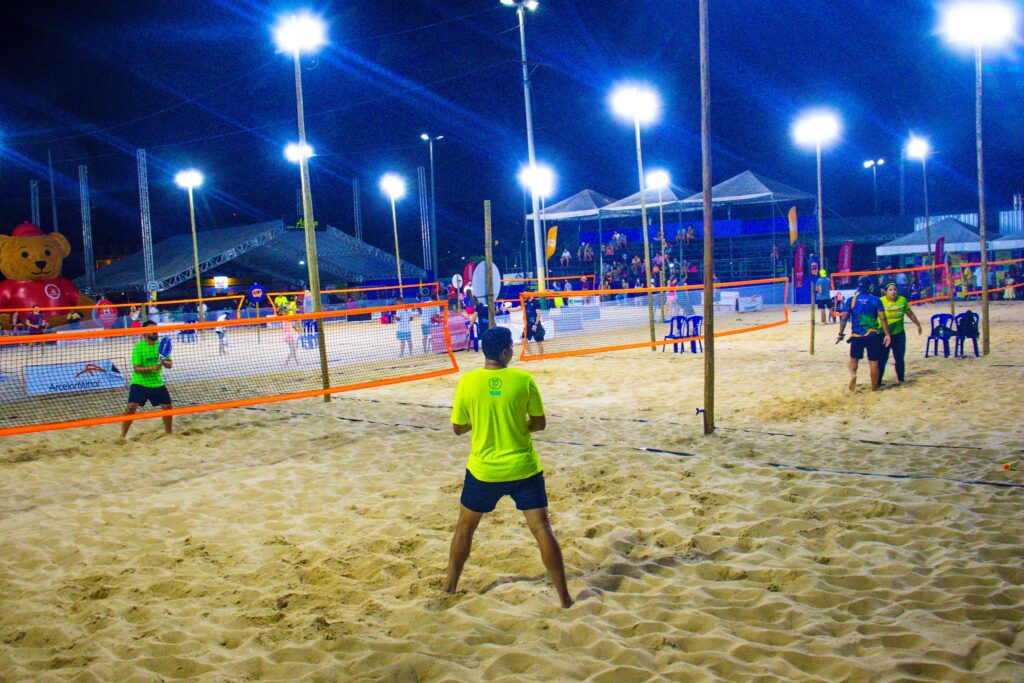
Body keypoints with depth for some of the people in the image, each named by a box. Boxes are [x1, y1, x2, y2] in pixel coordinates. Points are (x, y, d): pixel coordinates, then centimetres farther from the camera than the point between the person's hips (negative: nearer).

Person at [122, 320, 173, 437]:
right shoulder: (138, 347, -11)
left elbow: (170, 365, 4)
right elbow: (136, 368, -17)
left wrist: (165, 362, -19)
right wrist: (152, 368, -31)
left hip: (157, 383, 5)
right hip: (140, 383, -5)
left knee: (167, 407, 5)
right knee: (131, 407, -17)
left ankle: (169, 434, 24)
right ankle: (122, 436, -7)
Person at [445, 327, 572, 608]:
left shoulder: (467, 382, -8)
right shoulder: (523, 379, -11)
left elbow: (458, 428, 2)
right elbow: (539, 423, -3)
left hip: (483, 470, 1)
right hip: (523, 468, -1)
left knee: (465, 527, 20)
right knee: (542, 529, 5)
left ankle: (449, 587, 31)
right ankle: (564, 596, 6)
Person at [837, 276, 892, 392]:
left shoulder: (851, 300, -1)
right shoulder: (875, 300, -3)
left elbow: (844, 318, -3)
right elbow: (883, 319, -6)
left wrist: (840, 334, 4)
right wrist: (887, 334, -2)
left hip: (856, 335, 1)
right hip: (873, 335, -1)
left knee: (854, 358, 18)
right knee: (873, 362, 7)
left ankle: (853, 374, -11)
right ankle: (874, 387, 14)